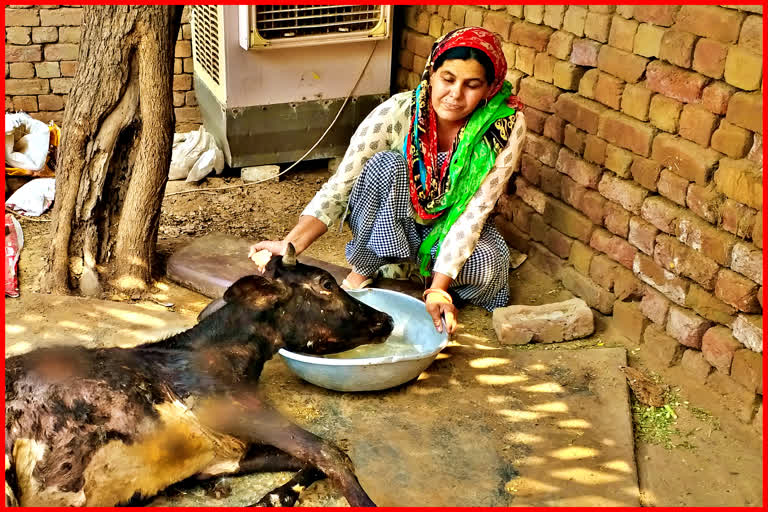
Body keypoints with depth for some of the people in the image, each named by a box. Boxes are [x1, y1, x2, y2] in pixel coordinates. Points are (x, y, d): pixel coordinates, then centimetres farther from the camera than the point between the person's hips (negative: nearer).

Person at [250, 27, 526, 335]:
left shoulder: (507, 126, -24)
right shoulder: (398, 112, -25)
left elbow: (473, 213, -28)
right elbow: (340, 185, -26)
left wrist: (438, 289, -38)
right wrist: (291, 244, -41)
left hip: (449, 227, 1)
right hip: (388, 222, 0)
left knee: (488, 269, -33)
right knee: (387, 163, -33)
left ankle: (414, 265, -4)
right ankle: (363, 272, -17)